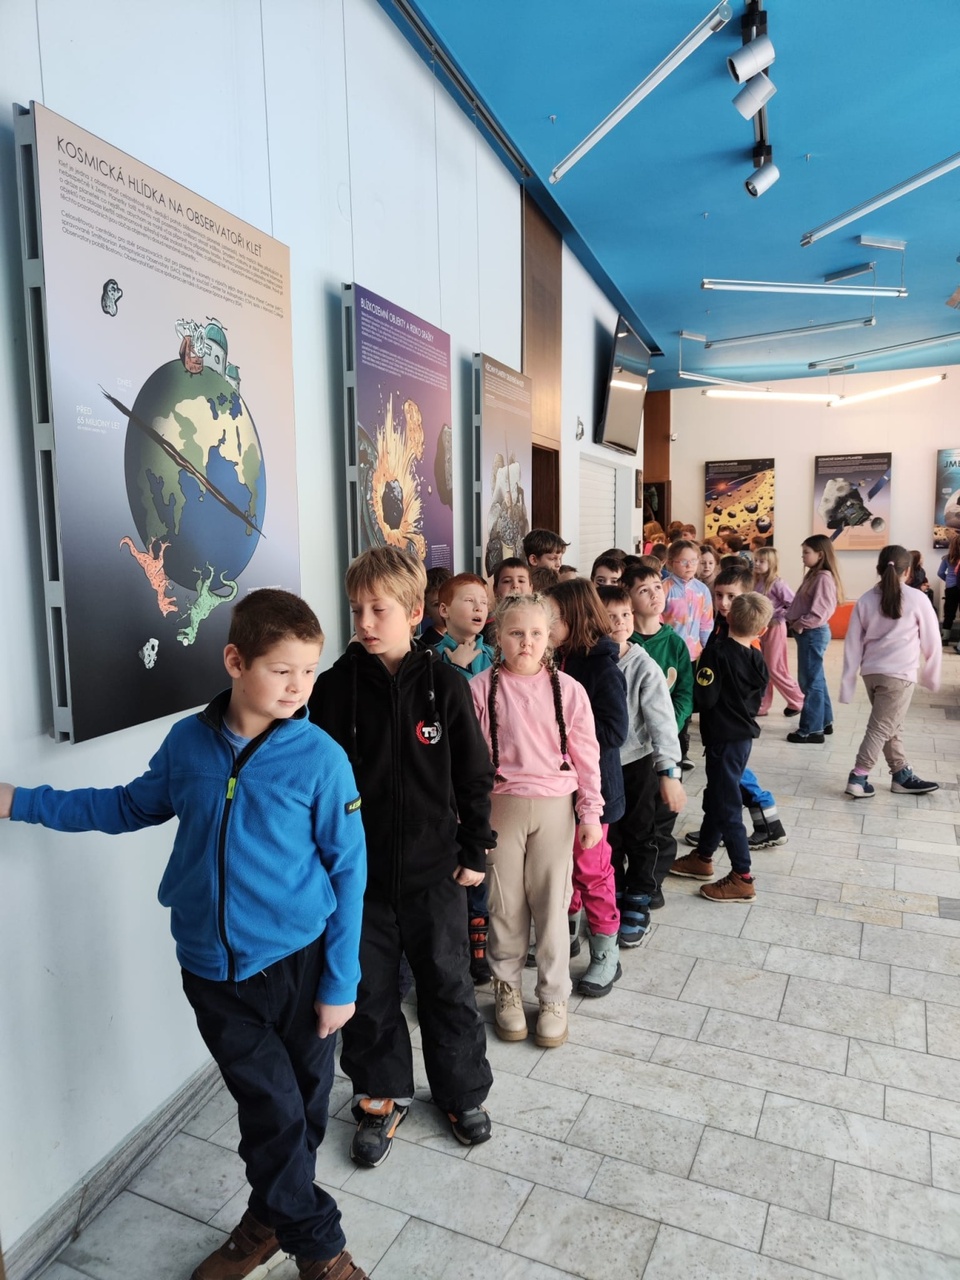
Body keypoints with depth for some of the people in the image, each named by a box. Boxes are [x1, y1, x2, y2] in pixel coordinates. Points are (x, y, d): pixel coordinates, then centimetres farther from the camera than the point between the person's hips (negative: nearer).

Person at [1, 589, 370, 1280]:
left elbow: (348, 873, -8)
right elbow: (134, 806, 13)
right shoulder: (187, 742, -6)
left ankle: (271, 1219, 43)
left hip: (295, 961, -2)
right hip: (211, 965, 2)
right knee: (273, 1106, 7)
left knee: (299, 1106, 14)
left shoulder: (321, 758, -15)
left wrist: (340, 982, -6)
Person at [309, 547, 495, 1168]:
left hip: (434, 867, 0)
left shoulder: (445, 683, -9)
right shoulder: (335, 687, -8)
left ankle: (464, 1092, 39)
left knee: (448, 983, 15)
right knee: (370, 989, 15)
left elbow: (475, 773, -2)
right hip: (359, 869, 1)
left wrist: (476, 850, 1)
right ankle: (383, 1095, 39)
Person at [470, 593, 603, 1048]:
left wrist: (590, 811, 1)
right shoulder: (482, 688, -6)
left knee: (552, 903, 8)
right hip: (501, 806, 0)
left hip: (555, 806, 1)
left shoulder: (567, 689, -3)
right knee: (506, 902, 10)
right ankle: (507, 988, 31)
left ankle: (554, 995, 27)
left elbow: (586, 754, 2)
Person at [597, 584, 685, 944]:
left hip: (637, 764, -2)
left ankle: (637, 906, 31)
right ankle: (613, 901, 36)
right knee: (607, 839, 16)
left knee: (639, 838, 12)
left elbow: (661, 720, -19)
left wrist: (670, 772, -25)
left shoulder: (644, 667, -14)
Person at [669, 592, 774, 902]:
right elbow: (755, 701, 11)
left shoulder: (716, 652, -18)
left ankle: (742, 878, 4)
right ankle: (703, 857, 33)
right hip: (744, 735, 8)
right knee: (716, 796, 19)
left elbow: (706, 699, -22)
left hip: (723, 739, -8)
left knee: (726, 805, -1)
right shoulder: (757, 661, 3)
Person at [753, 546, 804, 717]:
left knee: (775, 669, 0)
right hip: (759, 629, 7)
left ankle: (797, 701, 18)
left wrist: (780, 617, -14)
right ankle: (761, 706, 18)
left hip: (774, 629, -7)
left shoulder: (777, 583, -15)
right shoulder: (756, 582, 5)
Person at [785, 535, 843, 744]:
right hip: (808, 633, 10)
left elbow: (819, 612, -25)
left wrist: (801, 624, -13)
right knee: (815, 680, 18)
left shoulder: (824, 578, -18)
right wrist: (794, 620, 2)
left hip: (813, 633, -10)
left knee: (810, 682, -3)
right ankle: (823, 722, 29)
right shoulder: (814, 575, 14)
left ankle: (812, 729, 5)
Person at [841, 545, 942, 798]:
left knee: (891, 727, 17)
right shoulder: (916, 600, -7)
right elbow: (931, 641, 1)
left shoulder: (866, 600, 3)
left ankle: (902, 775, 26)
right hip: (899, 674, -5)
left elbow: (853, 643, 4)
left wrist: (848, 682, 8)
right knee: (881, 728, 1)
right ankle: (858, 777, 1)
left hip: (871, 671, 5)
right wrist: (931, 674, 15)